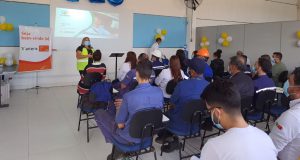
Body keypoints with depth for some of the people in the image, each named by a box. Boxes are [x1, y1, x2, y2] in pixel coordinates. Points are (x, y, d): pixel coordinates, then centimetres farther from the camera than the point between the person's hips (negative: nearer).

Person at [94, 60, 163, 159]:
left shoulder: (129, 96, -30)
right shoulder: (159, 91, -15)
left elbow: (120, 125, -19)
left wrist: (120, 107, 1)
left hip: (130, 138, -5)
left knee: (99, 113, 12)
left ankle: (115, 142, 19)